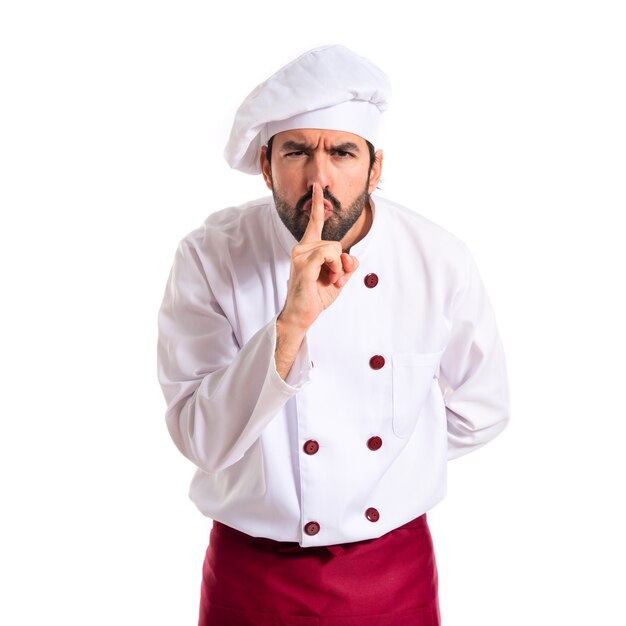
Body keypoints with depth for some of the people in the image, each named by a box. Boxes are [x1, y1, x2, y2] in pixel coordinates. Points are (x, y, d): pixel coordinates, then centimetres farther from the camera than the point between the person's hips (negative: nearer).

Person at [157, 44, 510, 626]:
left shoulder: (440, 262, -11)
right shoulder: (210, 257, -15)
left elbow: (476, 414, 5)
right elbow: (201, 440, -23)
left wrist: (382, 462, 4)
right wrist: (291, 325, -33)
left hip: (397, 569, 2)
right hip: (254, 575, -1)